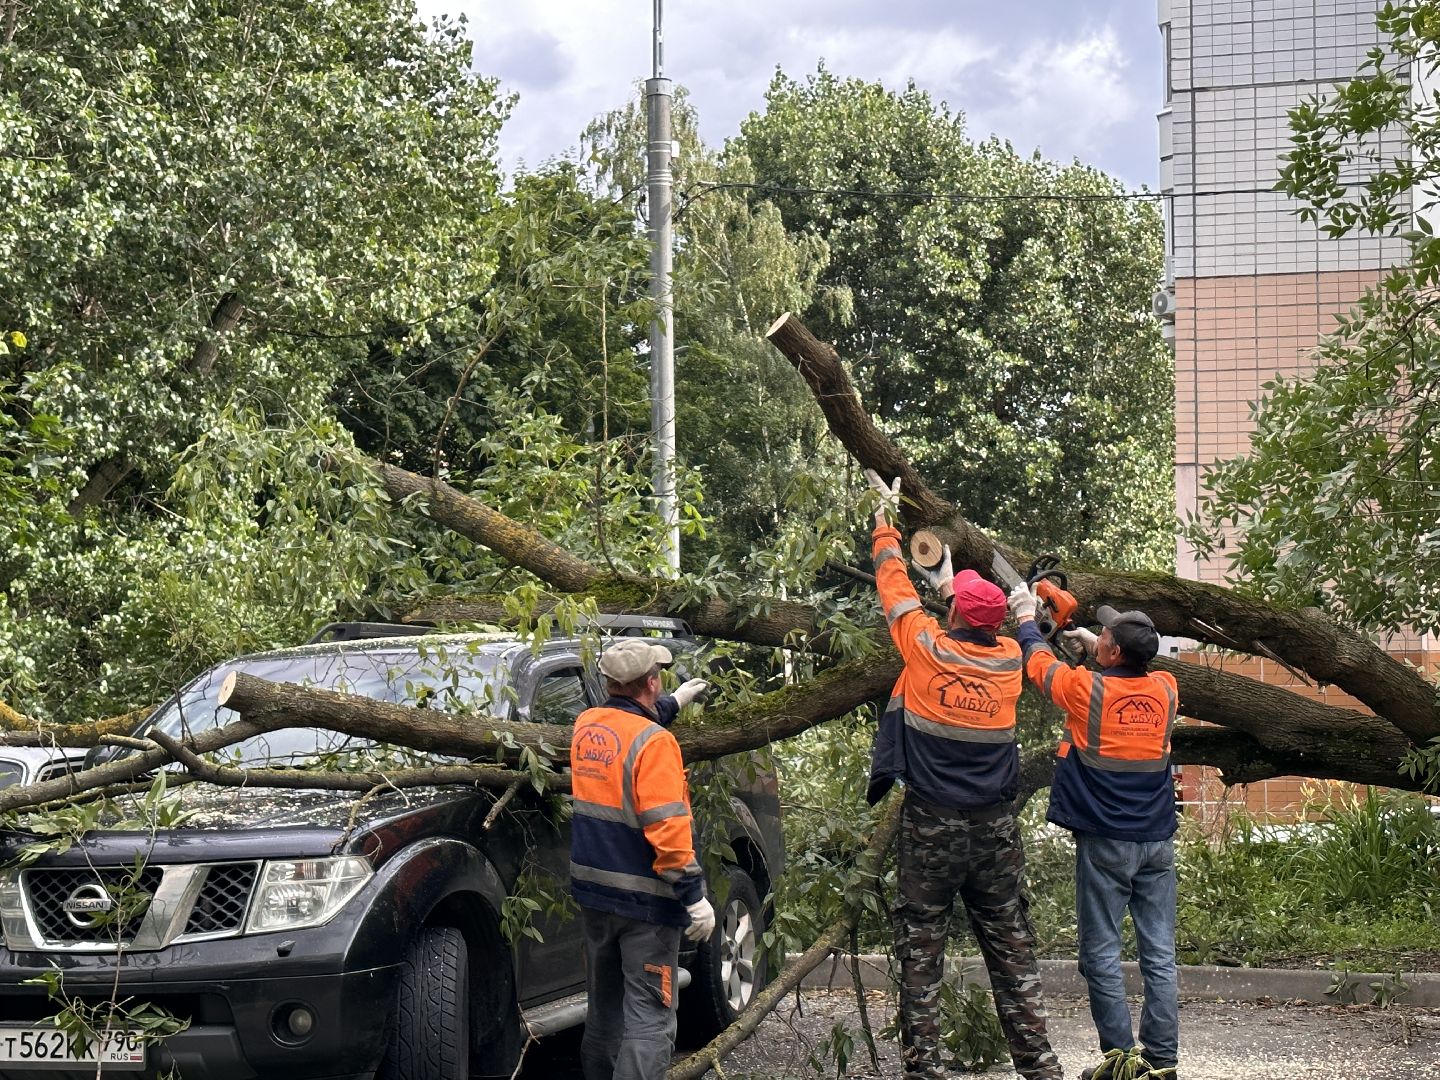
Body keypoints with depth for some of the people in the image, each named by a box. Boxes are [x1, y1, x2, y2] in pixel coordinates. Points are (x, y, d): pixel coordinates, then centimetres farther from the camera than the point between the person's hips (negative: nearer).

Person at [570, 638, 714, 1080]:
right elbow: (667, 828, -24)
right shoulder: (653, 743, -19)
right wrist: (694, 894, -19)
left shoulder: (586, 726, 4)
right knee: (649, 1019, -5)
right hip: (645, 897, -8)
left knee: (603, 1009, 20)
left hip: (593, 892, 8)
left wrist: (673, 703, 40)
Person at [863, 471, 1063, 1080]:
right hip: (995, 826, 3)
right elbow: (982, 629, 24)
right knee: (1011, 949, 8)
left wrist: (887, 519, 21)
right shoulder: (1008, 661, 0)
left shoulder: (927, 650, -9)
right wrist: (947, 583, 37)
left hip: (931, 826, -3)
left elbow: (894, 586, 6)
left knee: (921, 952, 2)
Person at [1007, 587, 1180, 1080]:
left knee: (1101, 953, 2)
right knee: (1160, 954, 5)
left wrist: (1027, 618, 26)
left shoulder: (1087, 690, -11)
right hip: (1157, 841, 4)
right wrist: (1091, 643, 35)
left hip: (1104, 844, -4)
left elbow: (1039, 662, 9)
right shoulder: (1165, 690, 1)